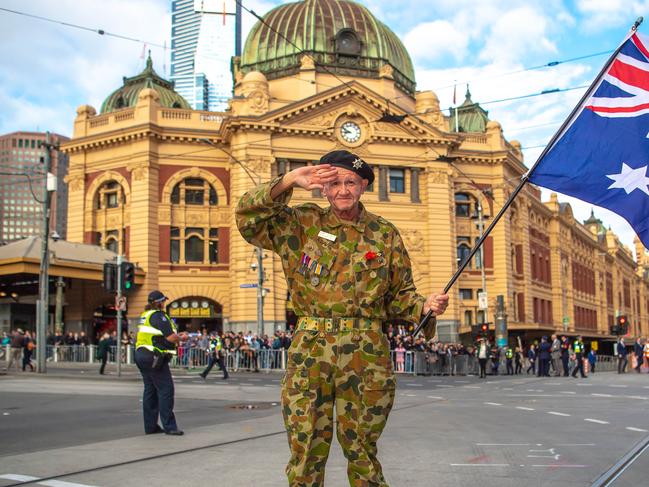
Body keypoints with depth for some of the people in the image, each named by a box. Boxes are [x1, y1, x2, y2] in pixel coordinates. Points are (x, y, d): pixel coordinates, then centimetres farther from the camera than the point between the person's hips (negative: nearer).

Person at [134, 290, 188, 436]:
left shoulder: (145, 315, 16)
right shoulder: (159, 316, -13)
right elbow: (171, 338, -19)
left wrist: (176, 335, 15)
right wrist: (181, 338, 1)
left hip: (142, 354, 10)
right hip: (154, 358, -10)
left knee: (150, 390, 12)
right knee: (166, 390, -6)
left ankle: (150, 426, 14)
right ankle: (169, 426, -6)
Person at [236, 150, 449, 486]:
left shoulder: (384, 234, 10)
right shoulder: (303, 224, 8)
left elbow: (400, 295, 13)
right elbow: (248, 219, -3)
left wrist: (425, 306, -8)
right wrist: (288, 182, -12)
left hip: (366, 356, 0)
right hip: (310, 351, 0)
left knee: (361, 452, 9)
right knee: (306, 453, 4)